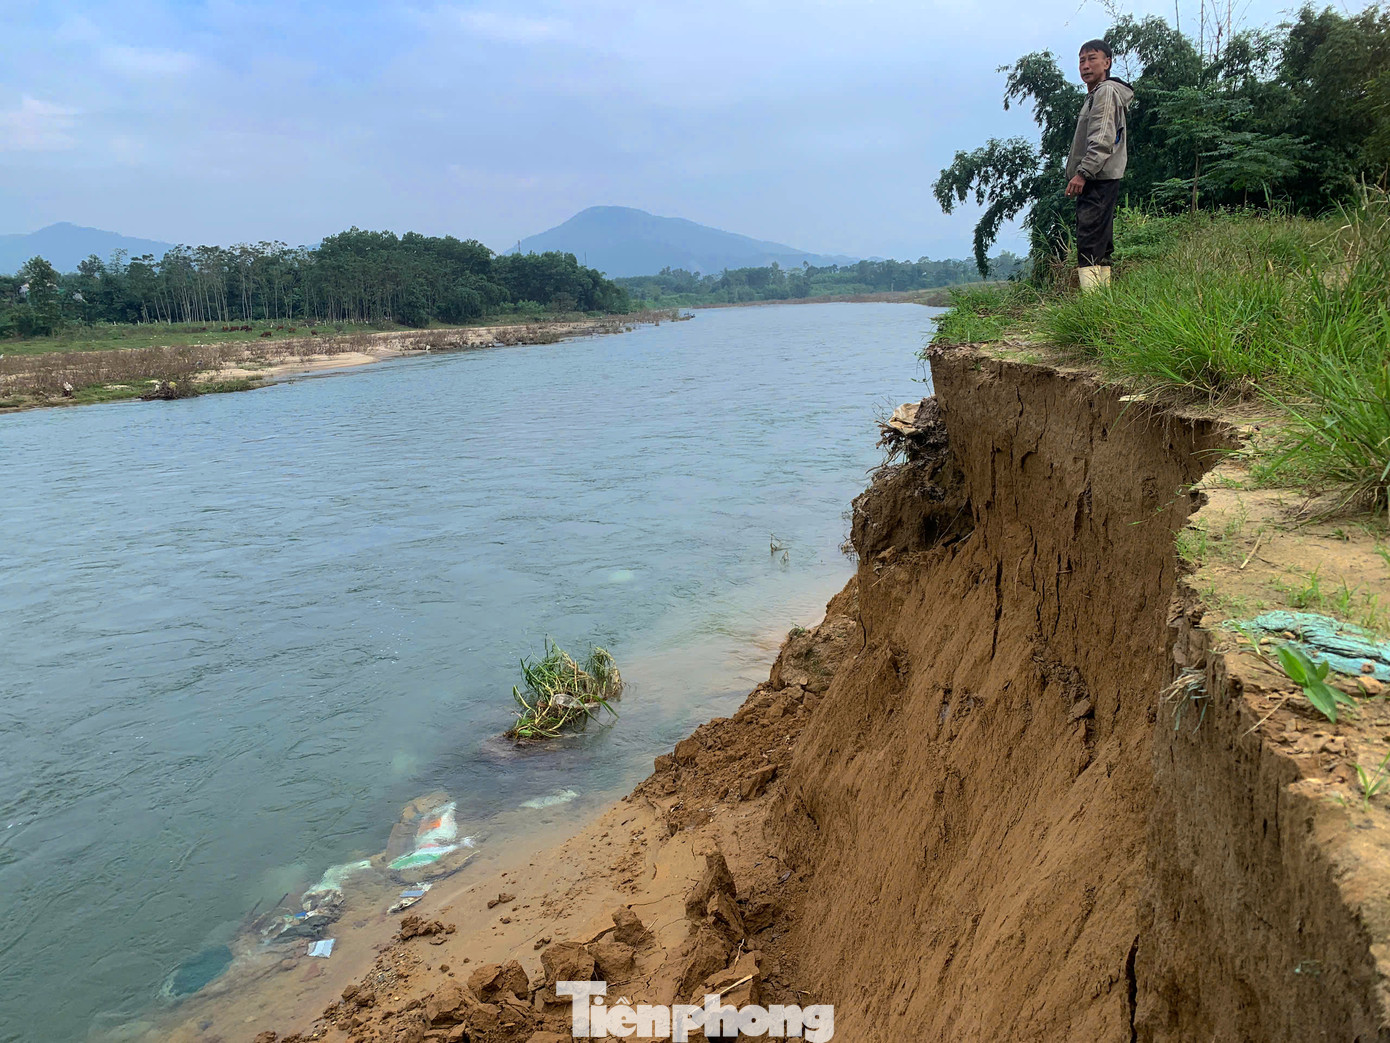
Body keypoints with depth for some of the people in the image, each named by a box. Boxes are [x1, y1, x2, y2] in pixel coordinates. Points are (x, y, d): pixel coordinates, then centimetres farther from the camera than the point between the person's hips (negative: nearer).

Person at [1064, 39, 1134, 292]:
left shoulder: (1106, 91, -6)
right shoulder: (1094, 95, 26)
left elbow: (1102, 140, -18)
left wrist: (1082, 173, -24)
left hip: (1098, 180, -11)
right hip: (1095, 180, 11)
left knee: (1089, 242, -19)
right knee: (1100, 246, 10)